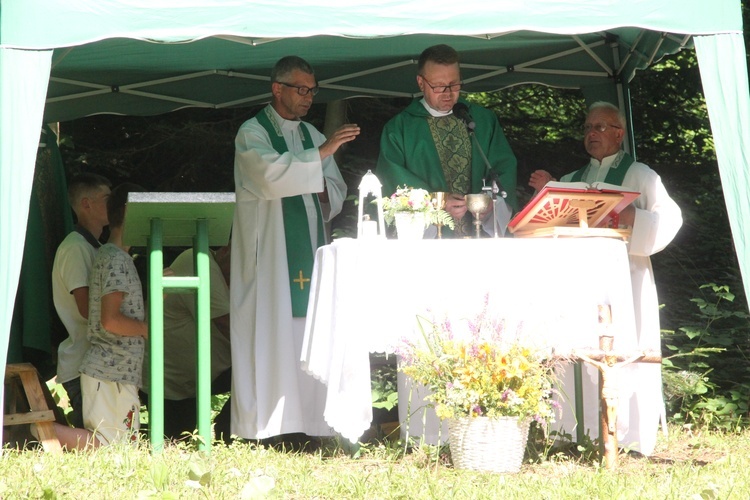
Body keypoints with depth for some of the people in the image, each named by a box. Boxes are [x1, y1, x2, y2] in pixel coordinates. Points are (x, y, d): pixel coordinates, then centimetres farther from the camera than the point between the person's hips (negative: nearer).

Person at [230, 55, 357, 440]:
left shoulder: (311, 135, 20)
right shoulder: (252, 133, 0)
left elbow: (336, 196, 22)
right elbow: (270, 174, -20)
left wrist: (324, 192, -1)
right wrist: (321, 153, -21)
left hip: (308, 256, 6)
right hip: (268, 259, -6)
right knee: (270, 338, -9)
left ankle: (311, 424, 3)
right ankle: (261, 432, -7)